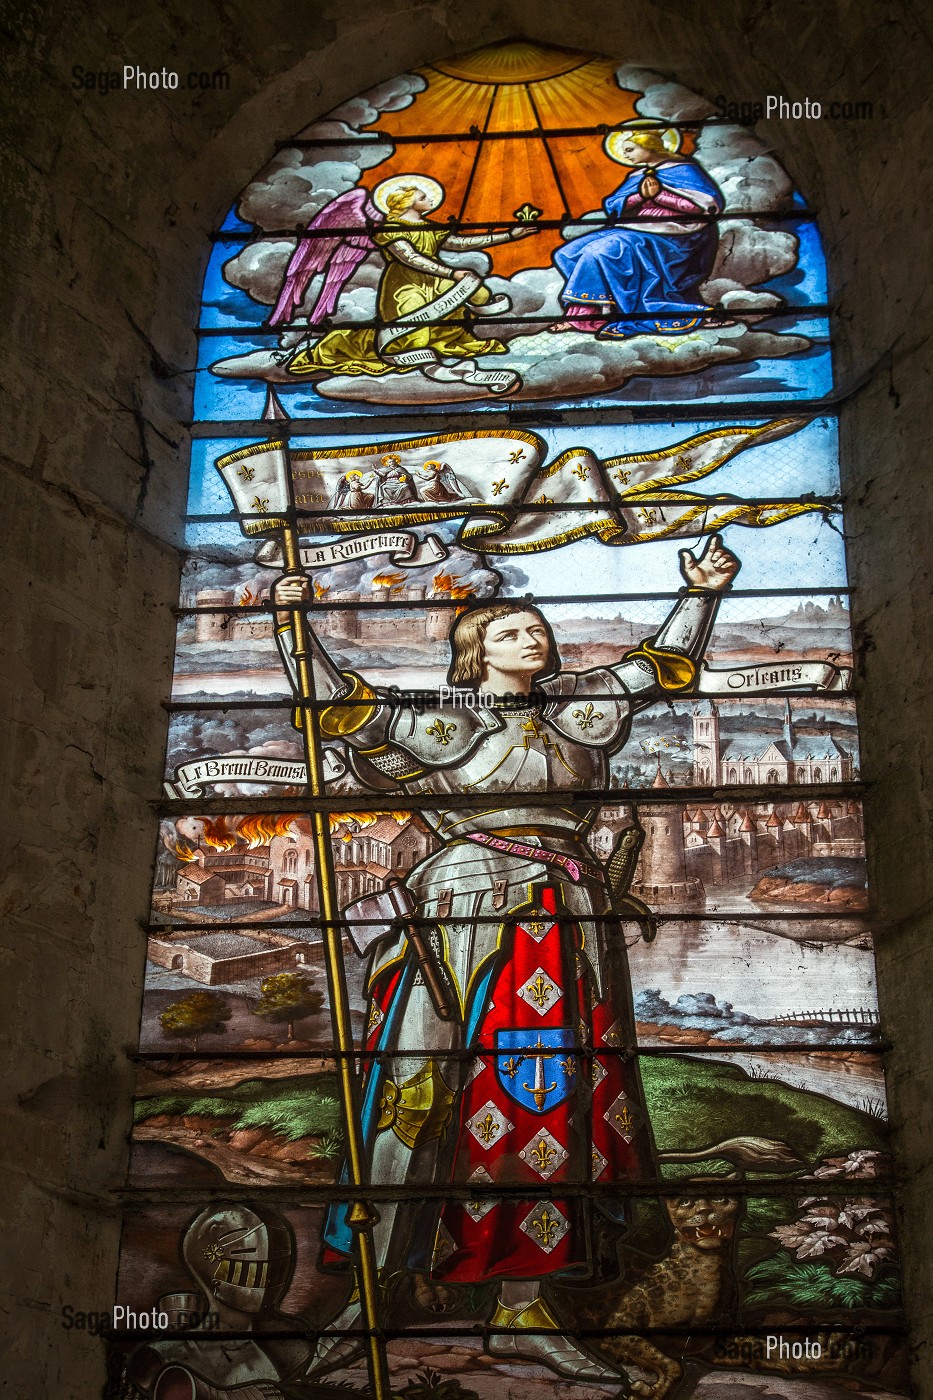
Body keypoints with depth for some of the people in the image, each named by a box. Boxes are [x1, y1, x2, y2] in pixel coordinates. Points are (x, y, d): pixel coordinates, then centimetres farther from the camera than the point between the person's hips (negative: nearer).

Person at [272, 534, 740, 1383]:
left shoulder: (578, 714, 18)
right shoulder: (437, 730, 8)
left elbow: (664, 667, 28)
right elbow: (338, 706, 8)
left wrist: (701, 595, 25)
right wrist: (295, 623, 5)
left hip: (566, 931, 4)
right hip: (465, 921, -4)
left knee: (545, 1106, 3)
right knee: (424, 1093, -6)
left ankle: (522, 1309, 10)